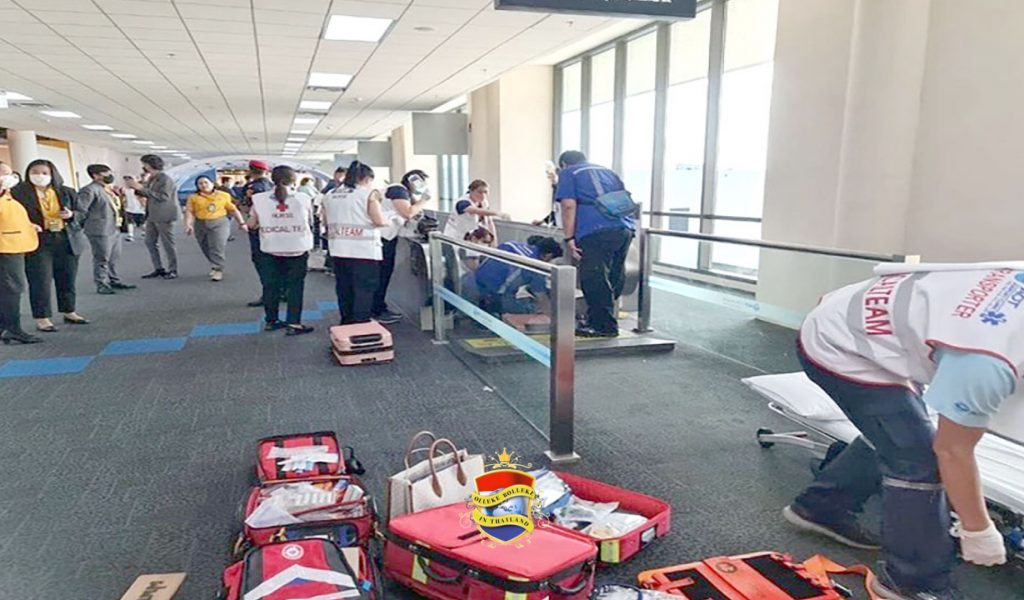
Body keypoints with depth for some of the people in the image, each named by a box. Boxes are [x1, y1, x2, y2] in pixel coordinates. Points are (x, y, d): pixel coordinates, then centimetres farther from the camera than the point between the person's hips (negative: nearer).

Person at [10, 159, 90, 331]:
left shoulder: (66, 192, 7)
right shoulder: (19, 192, -3)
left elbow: (81, 214, 11)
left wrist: (71, 215, -10)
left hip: (67, 240, 4)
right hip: (38, 242, -3)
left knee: (67, 280, 12)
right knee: (41, 282, -2)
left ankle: (69, 312, 25)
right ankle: (42, 318, 7)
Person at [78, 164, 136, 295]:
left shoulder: (109, 189, 15)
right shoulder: (90, 190, -14)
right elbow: (80, 208, -19)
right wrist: (86, 224, -11)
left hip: (114, 229, 9)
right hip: (100, 231, -9)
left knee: (114, 259, 17)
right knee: (102, 259, -2)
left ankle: (114, 281, 28)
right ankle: (102, 285, 4)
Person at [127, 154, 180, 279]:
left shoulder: (165, 179, -15)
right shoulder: (151, 179, 11)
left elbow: (163, 196, -25)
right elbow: (147, 194, 19)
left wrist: (142, 188, -23)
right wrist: (136, 188, 2)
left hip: (164, 216, -9)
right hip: (152, 216, 9)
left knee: (168, 244, -1)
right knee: (150, 242, 11)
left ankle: (173, 271, 9)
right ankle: (158, 269, 19)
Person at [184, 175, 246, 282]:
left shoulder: (224, 195, 7)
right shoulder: (193, 197, 6)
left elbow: (233, 210, 11)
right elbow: (189, 212, 0)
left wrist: (241, 222, 9)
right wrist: (188, 224, -15)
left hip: (220, 223, -2)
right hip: (201, 225, 2)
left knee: (217, 248, -13)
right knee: (207, 249, 7)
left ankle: (218, 270, -9)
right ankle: (215, 266, 25)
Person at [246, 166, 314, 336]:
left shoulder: (260, 199, -5)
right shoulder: (303, 198, -7)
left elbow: (251, 225, 3)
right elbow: (310, 223, 3)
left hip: (270, 250, 2)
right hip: (297, 248, -2)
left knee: (271, 285, 15)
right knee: (295, 286, 5)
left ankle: (271, 320, 25)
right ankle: (293, 324, 4)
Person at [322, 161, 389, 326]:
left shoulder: (330, 195, 11)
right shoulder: (369, 193, -7)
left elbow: (326, 223, 17)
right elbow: (379, 221, -13)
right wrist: (388, 221, 8)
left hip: (338, 249, 6)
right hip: (363, 249, -6)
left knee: (343, 288, 15)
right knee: (364, 289, 1)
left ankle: (347, 323, 25)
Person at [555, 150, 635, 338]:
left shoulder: (568, 173, 16)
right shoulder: (607, 171, 32)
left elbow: (569, 205, 0)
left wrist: (569, 238, -1)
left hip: (596, 231, -7)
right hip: (625, 227, 7)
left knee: (594, 280, 0)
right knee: (615, 278, 15)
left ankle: (607, 326, 5)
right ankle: (597, 321, 25)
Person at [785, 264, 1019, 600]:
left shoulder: (1017, 281, -14)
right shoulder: (988, 363, -32)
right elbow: (952, 451, -18)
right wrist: (977, 532, -4)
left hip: (845, 322, 10)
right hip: (838, 348, -9)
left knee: (894, 439, 22)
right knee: (916, 459, -6)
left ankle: (820, 507, 38)